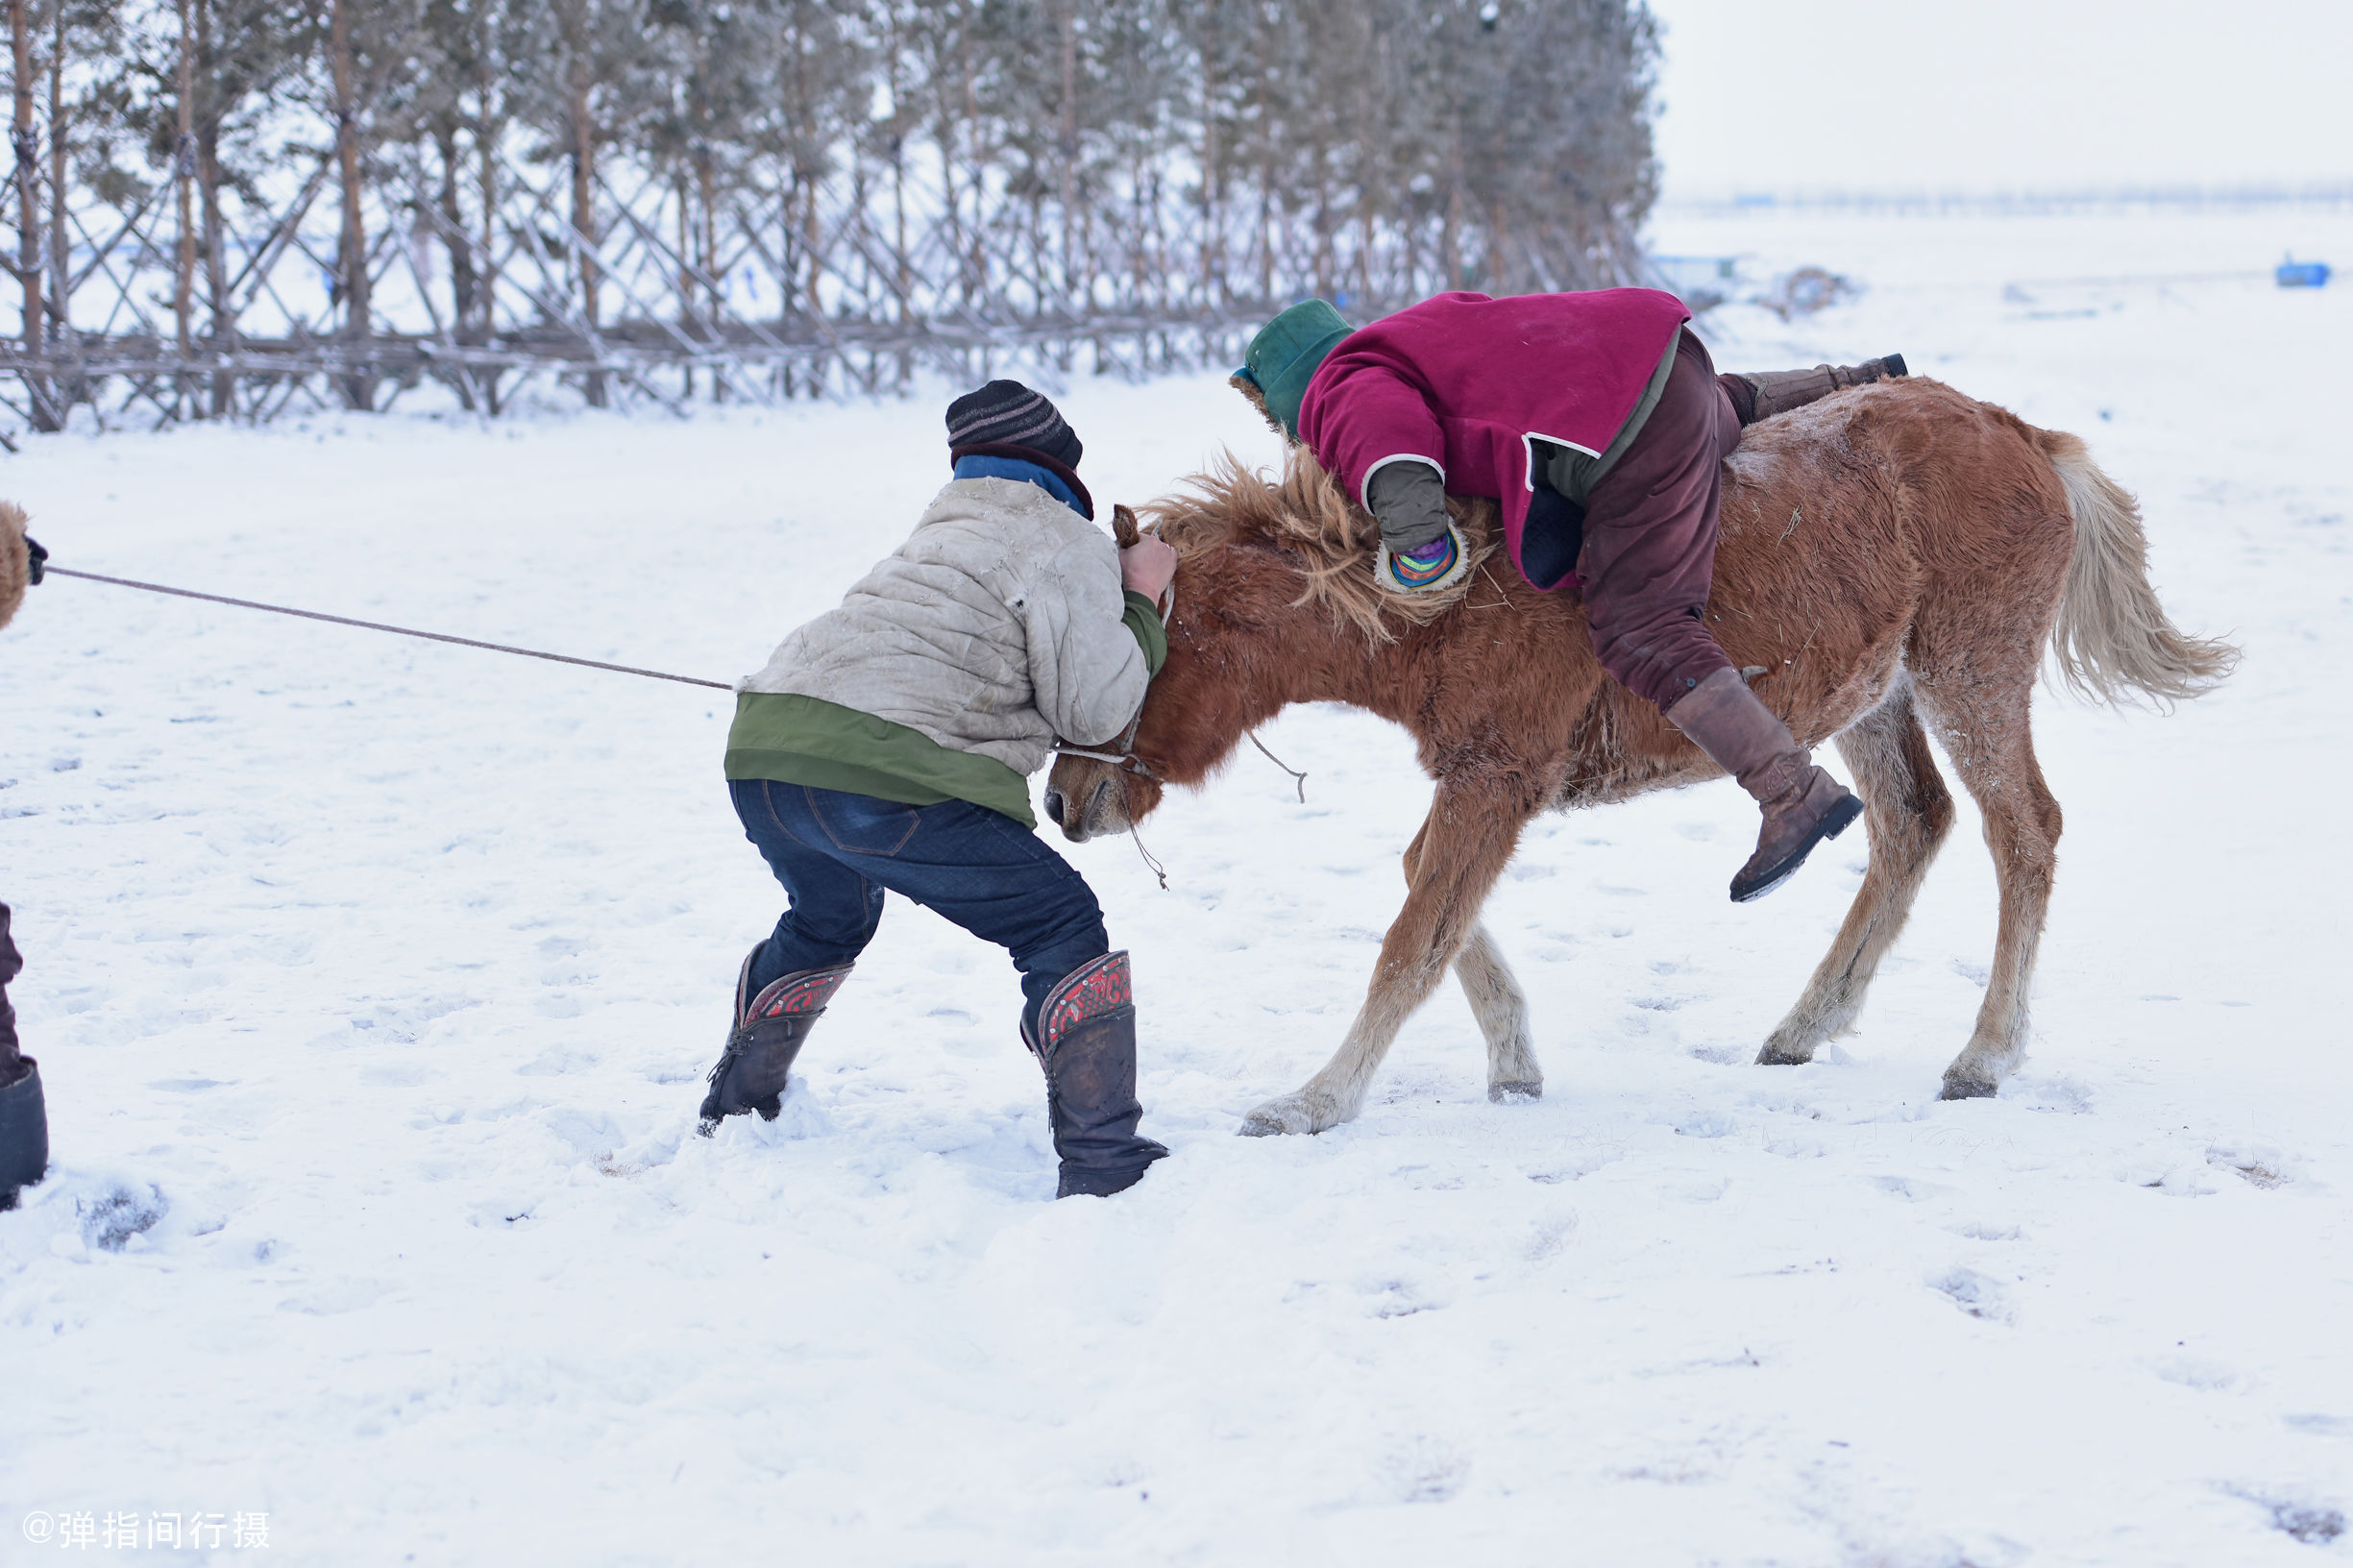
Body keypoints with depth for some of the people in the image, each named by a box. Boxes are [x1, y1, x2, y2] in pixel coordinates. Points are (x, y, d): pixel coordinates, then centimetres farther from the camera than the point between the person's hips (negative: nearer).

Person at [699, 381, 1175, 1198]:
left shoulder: (941, 535, 31)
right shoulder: (1071, 549, 5)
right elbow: (1092, 708, 1)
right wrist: (1142, 601, 13)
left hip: (763, 744, 8)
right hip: (877, 776, -8)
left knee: (827, 919, 37)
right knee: (1060, 929, 2)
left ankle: (736, 1103, 52)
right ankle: (1101, 1158, -7)